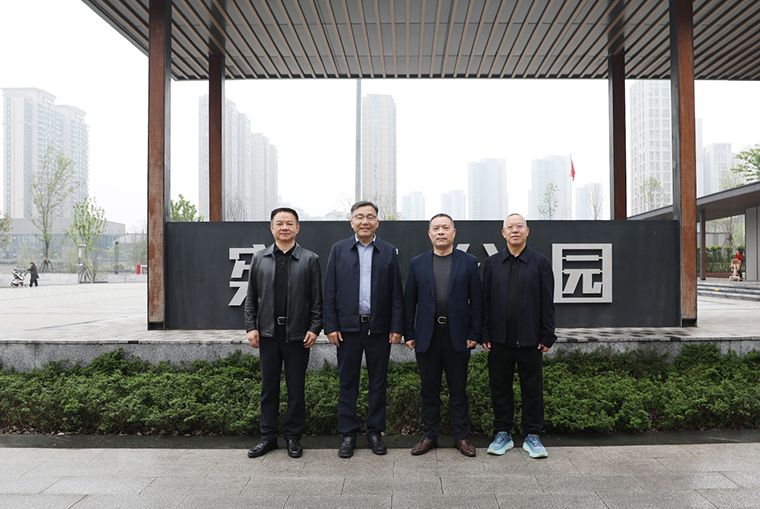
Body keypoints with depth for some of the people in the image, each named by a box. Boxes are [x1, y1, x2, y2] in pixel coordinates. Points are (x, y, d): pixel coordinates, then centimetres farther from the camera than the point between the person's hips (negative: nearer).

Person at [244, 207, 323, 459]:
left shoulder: (310, 259, 2)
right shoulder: (259, 258, 9)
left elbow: (317, 298, 1)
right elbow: (251, 296, 9)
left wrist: (314, 328, -6)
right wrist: (251, 327, 2)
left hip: (297, 333, -2)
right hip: (268, 332, 2)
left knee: (296, 388, 6)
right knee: (269, 386, 10)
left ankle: (293, 437, 21)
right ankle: (268, 436, 24)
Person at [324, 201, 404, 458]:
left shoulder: (389, 252, 6)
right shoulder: (339, 250, 6)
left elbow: (397, 294, 4)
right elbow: (330, 292, 3)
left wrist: (397, 327, -3)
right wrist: (331, 326, -4)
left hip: (379, 328, 1)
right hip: (348, 327, 0)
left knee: (378, 382, 9)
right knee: (348, 382, 7)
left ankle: (375, 432, 23)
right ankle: (348, 434, 20)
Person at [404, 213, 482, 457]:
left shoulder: (469, 262, 3)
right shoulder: (417, 263, 6)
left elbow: (477, 300, 2)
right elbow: (409, 301, 6)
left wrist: (474, 334, -4)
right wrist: (409, 334, 1)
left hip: (457, 336, -1)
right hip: (426, 335, 1)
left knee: (458, 389, 9)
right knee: (429, 390, 10)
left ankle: (462, 436, 23)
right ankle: (429, 435, 24)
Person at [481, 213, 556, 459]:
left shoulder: (541, 263, 3)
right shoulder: (491, 263, 8)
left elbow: (547, 303, 2)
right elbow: (485, 301, 6)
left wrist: (547, 336, -3)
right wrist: (485, 335, 1)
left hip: (530, 340, -1)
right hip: (499, 339, 1)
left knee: (532, 389, 7)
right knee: (500, 388, 9)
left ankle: (532, 436, 22)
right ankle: (503, 434, 23)